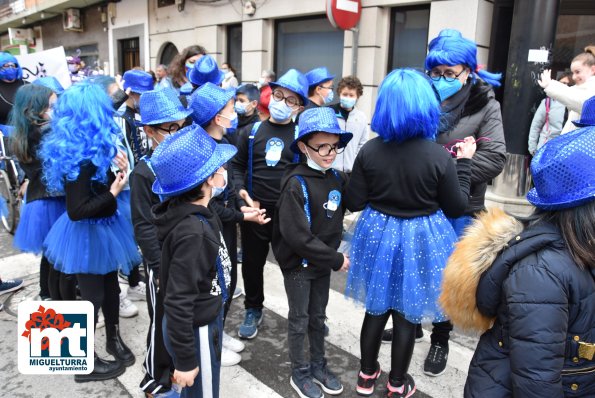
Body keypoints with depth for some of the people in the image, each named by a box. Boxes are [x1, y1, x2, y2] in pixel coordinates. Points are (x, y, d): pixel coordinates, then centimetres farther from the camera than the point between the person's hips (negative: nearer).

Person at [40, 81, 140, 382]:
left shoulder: (94, 150, 3)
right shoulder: (81, 158, -26)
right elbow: (77, 210, -26)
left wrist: (117, 171, -4)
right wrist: (113, 193, -24)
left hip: (101, 227, 9)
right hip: (88, 233, -9)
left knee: (110, 285, 21)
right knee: (92, 295, 5)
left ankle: (113, 339, 41)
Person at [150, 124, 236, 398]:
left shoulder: (197, 214, -3)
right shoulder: (192, 232, -32)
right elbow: (177, 301, -28)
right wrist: (185, 359, -21)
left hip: (204, 321, 8)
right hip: (196, 331, -8)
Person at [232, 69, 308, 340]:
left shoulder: (301, 135, 0)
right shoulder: (251, 131, 5)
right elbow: (237, 166, 9)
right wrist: (242, 192, -7)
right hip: (254, 210, 2)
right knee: (252, 264, 15)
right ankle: (253, 310, 37)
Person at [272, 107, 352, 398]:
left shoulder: (337, 178, -2)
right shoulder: (296, 184, -23)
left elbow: (337, 217, 11)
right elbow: (297, 235, -27)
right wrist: (336, 260, -20)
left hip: (323, 261, 6)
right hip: (298, 264, -5)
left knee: (318, 316, 20)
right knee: (299, 319, 12)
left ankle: (318, 365, 39)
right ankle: (299, 373, 31)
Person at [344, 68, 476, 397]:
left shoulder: (369, 150, -11)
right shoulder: (439, 156, -17)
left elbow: (354, 202, -7)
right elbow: (457, 207, -5)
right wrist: (464, 162, 2)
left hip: (378, 235, 2)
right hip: (420, 240, -2)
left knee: (376, 308, 20)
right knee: (407, 315, 15)